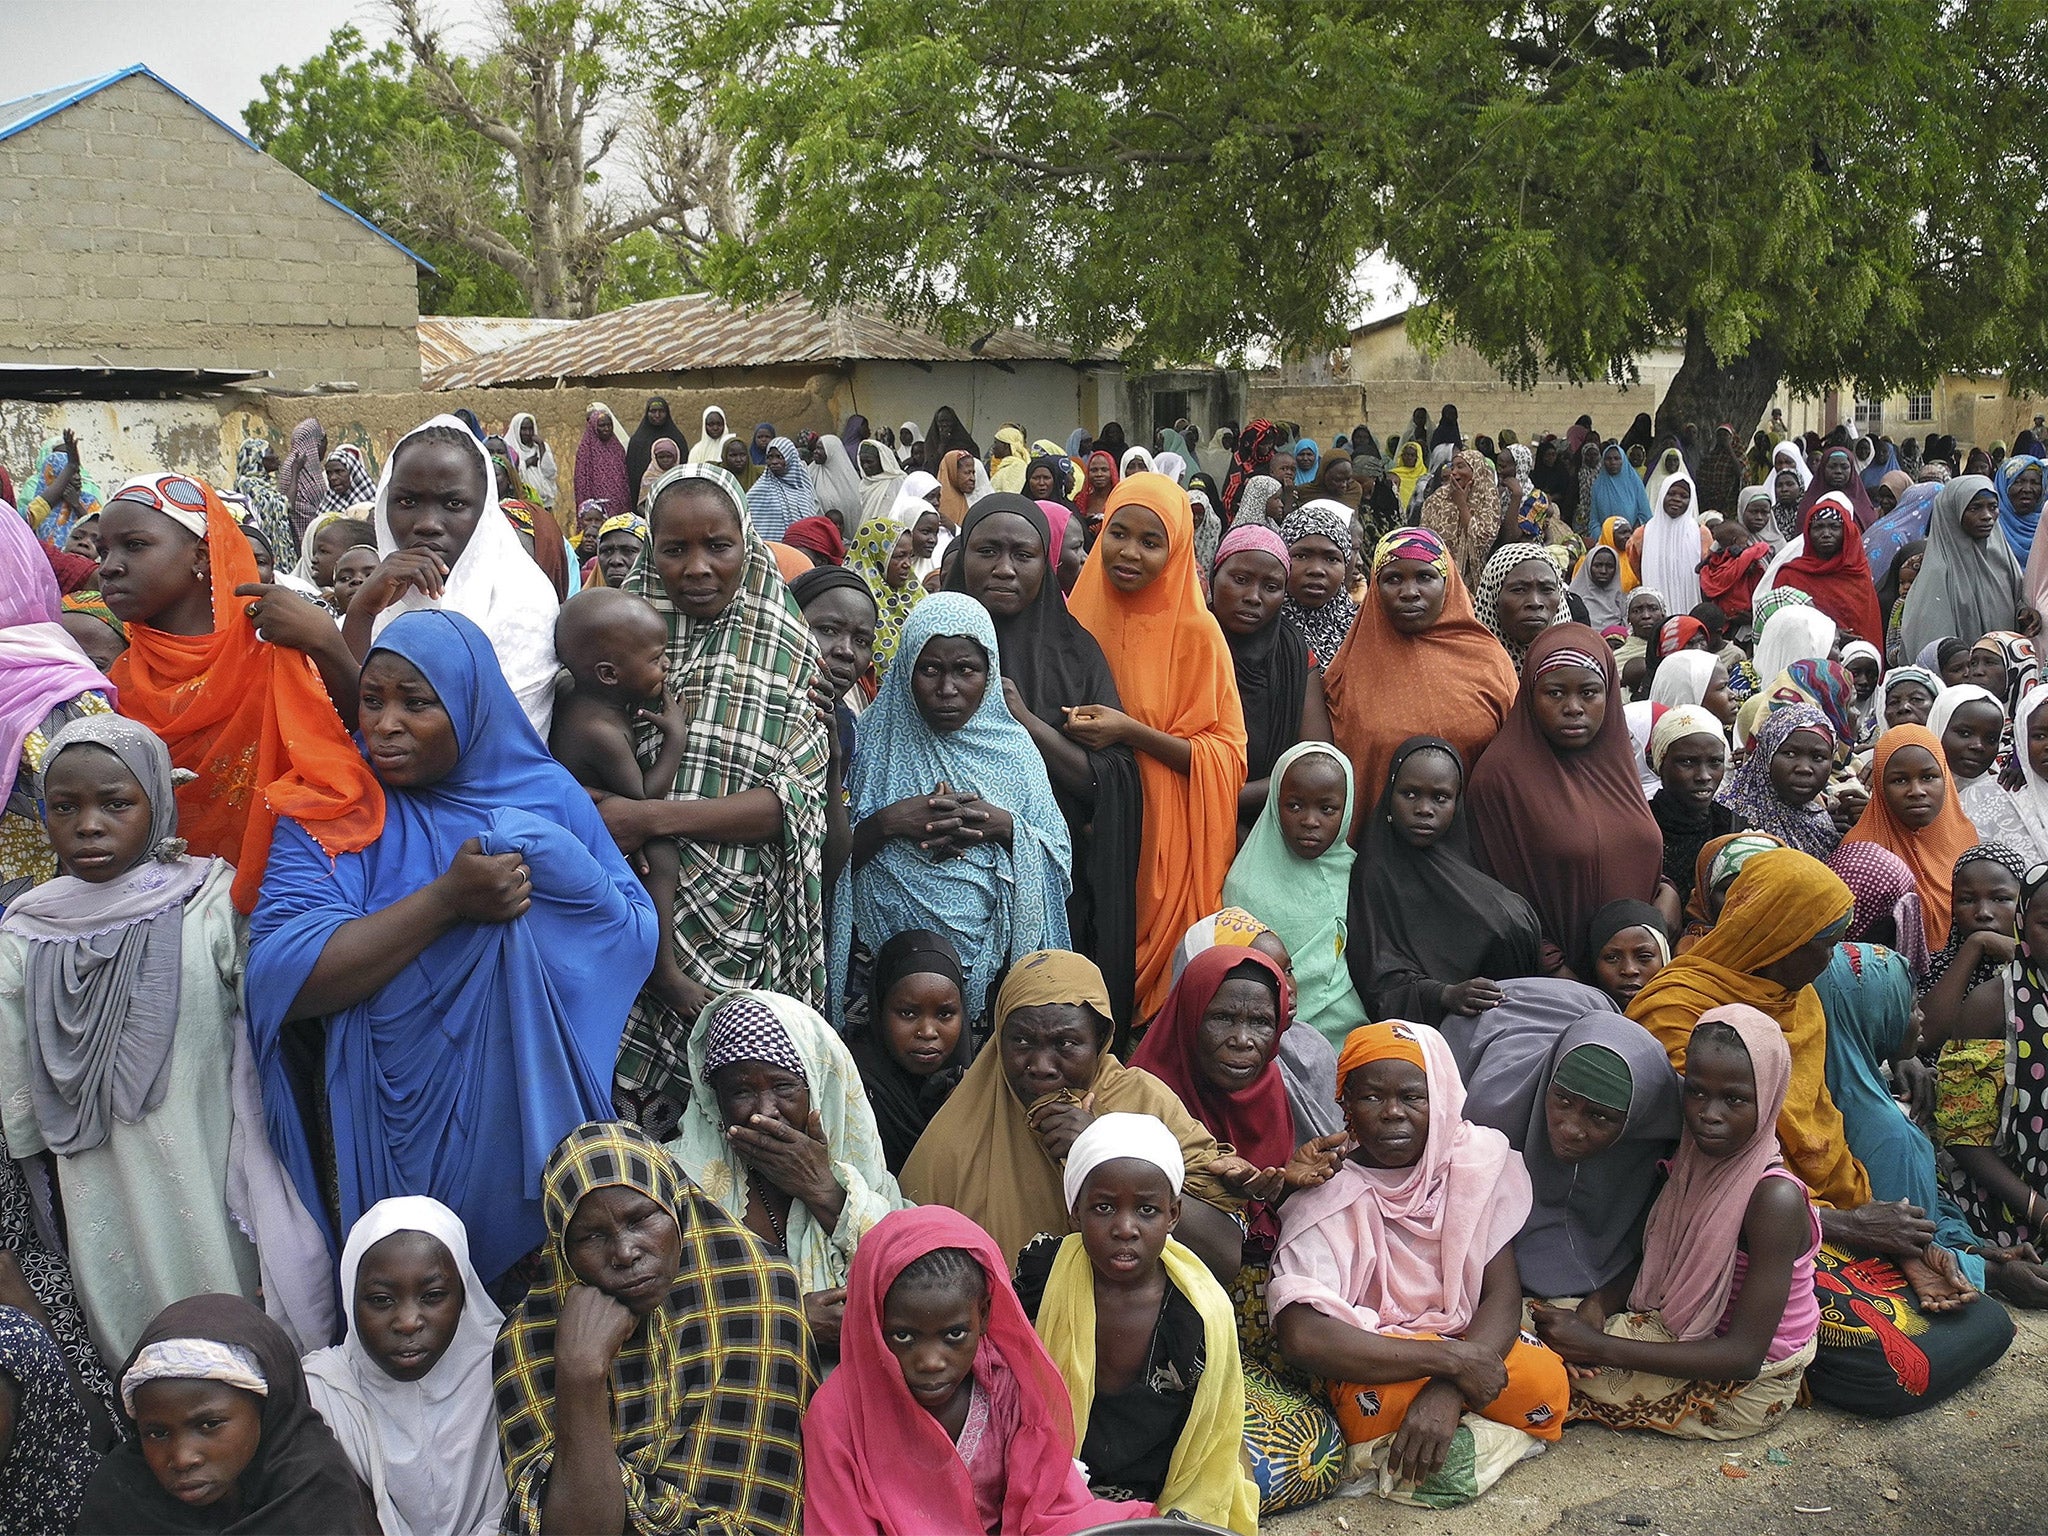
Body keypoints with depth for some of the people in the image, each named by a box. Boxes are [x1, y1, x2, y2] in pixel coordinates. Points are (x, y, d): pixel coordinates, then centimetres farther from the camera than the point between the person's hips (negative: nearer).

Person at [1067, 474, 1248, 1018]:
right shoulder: (1080, 614, 5)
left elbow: (1223, 754, -9)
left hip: (1162, 843, -3)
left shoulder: (1195, 632, -7)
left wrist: (1131, 733, -20)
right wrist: (1071, 728, -4)